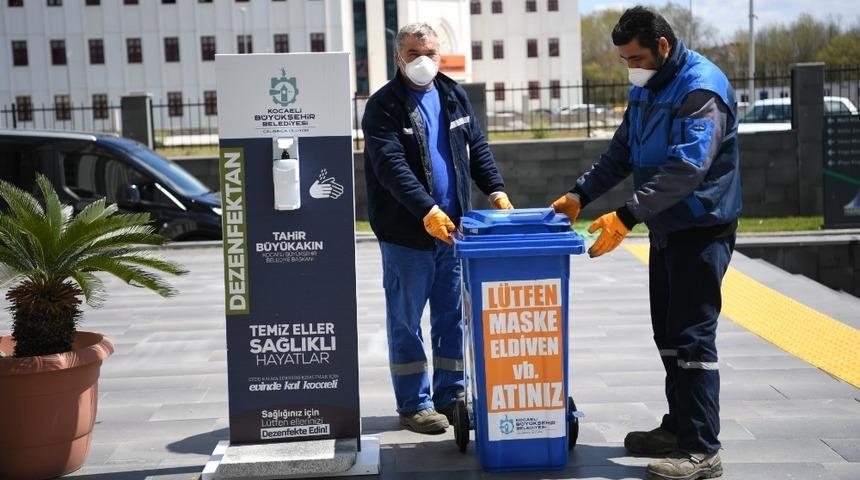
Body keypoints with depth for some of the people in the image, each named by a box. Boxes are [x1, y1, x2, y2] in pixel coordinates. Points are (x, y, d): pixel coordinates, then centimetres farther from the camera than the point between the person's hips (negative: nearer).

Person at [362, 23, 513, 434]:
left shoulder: (454, 96, 12)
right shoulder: (383, 106, -7)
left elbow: (477, 148, 16)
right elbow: (391, 166, -18)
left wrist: (496, 190, 1)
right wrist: (427, 211, -27)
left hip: (452, 228, 6)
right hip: (405, 233, -5)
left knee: (452, 317, 12)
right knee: (406, 321, 3)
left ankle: (450, 396, 23)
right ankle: (414, 404, 13)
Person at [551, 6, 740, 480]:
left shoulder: (702, 87, -19)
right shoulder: (644, 89, 10)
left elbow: (687, 166, -29)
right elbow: (621, 153, 16)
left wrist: (626, 216, -33)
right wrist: (580, 194, 2)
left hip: (700, 231, -9)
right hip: (665, 229, 9)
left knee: (692, 337, -8)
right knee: (668, 333, 14)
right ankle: (679, 427, 25)